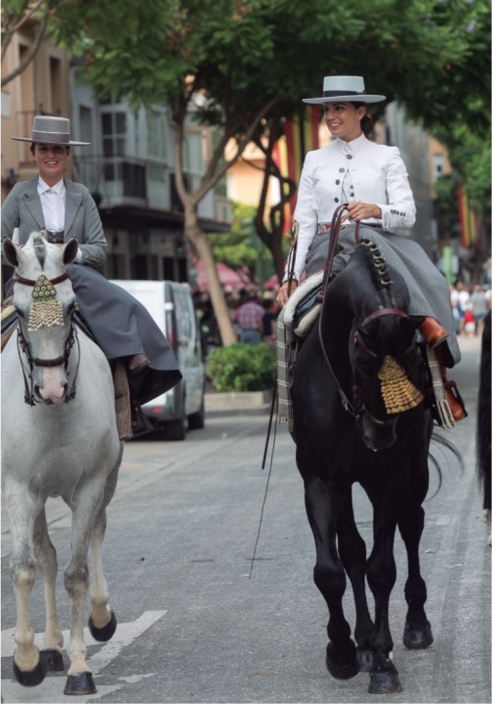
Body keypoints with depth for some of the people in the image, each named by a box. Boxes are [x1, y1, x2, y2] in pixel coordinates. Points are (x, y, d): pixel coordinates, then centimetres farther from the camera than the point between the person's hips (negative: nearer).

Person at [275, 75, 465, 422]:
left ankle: (436, 370, -37)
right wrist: (292, 275, 0)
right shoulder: (315, 160, 18)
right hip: (328, 248, 0)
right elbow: (304, 222, 12)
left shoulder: (387, 157, 13)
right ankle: (428, 323, -47)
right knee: (363, 238, -36)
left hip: (385, 242, 0)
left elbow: (408, 214, 2)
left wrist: (376, 210, -20)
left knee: (431, 280, -31)